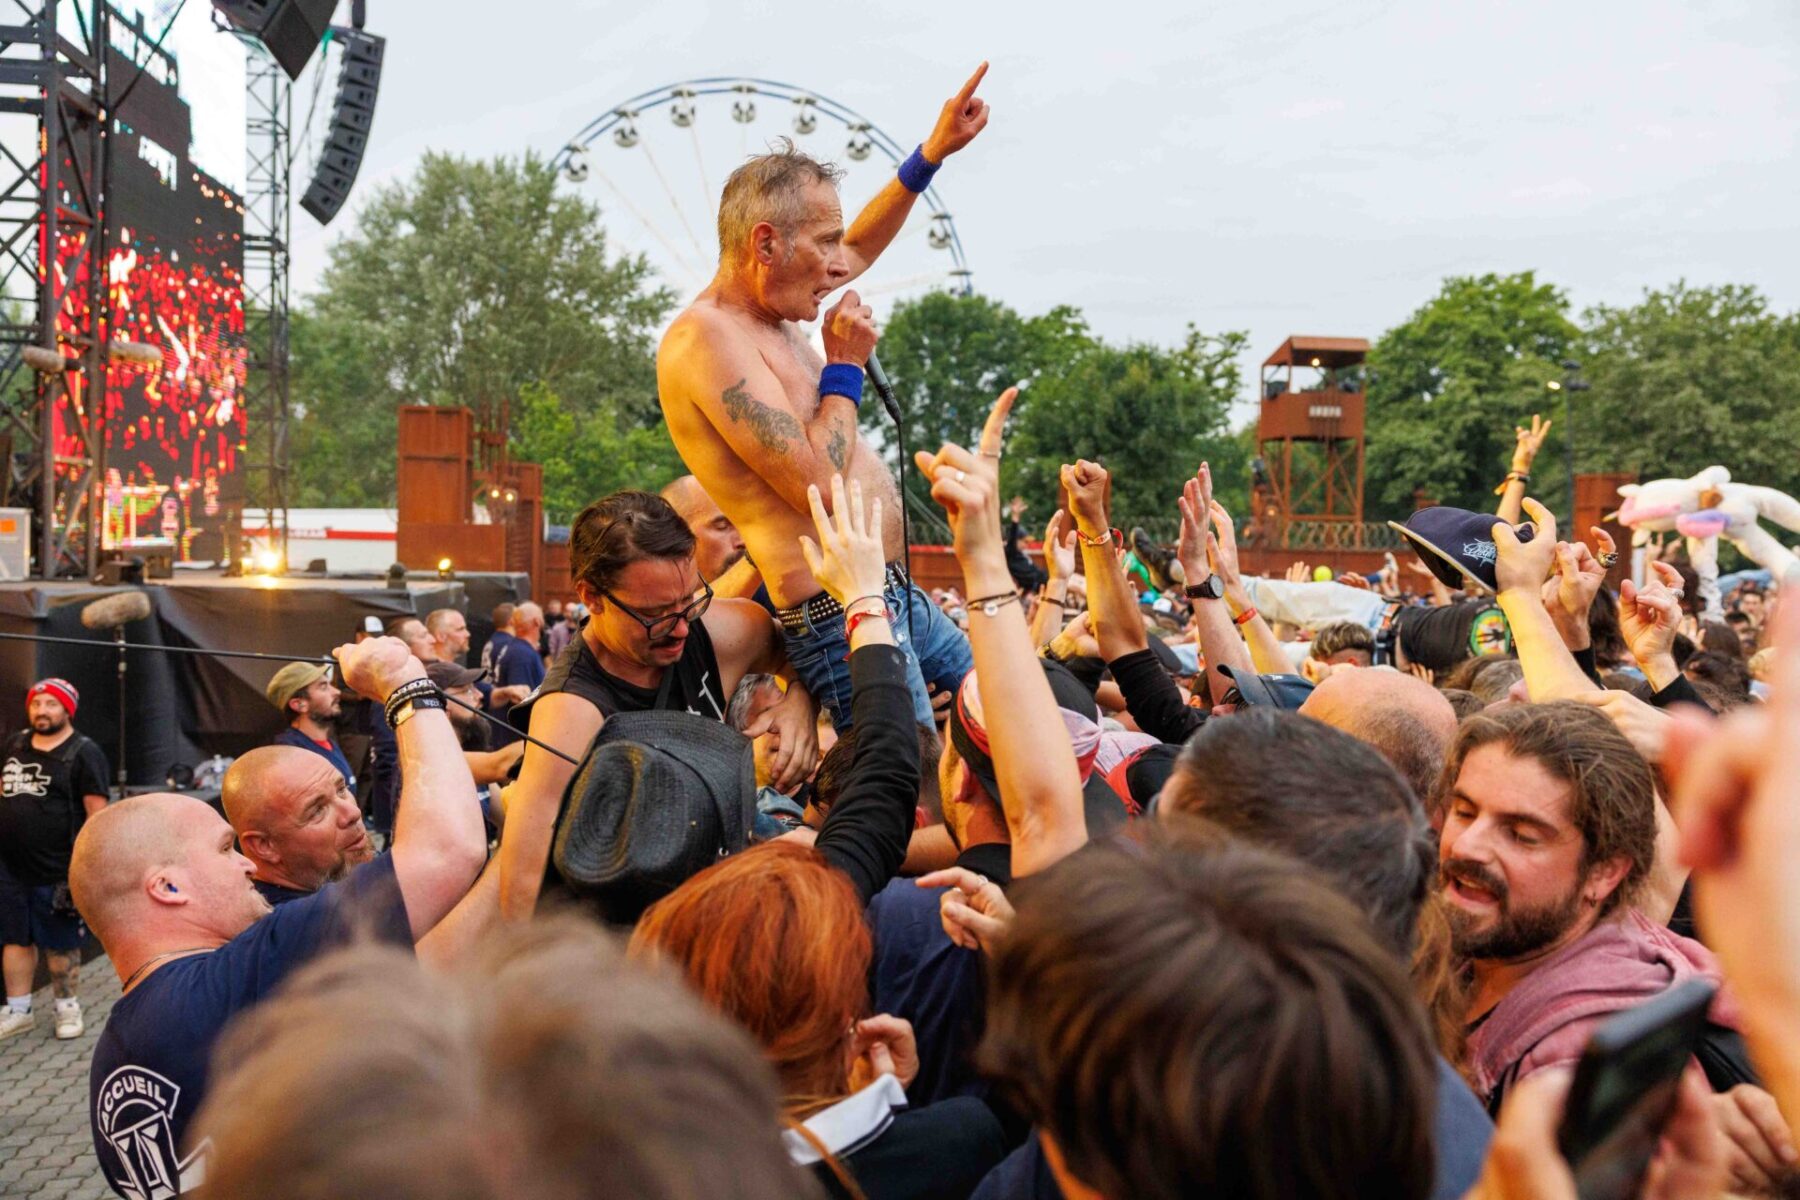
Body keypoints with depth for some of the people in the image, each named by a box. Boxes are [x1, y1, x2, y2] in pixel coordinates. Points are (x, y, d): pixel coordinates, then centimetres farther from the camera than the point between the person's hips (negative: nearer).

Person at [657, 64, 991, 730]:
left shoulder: (770, 312, 11)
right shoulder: (706, 337, -19)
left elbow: (861, 246, 31)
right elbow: (819, 486, -25)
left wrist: (932, 154, 25)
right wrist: (845, 366, -11)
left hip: (896, 594, 11)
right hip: (839, 610, -11)